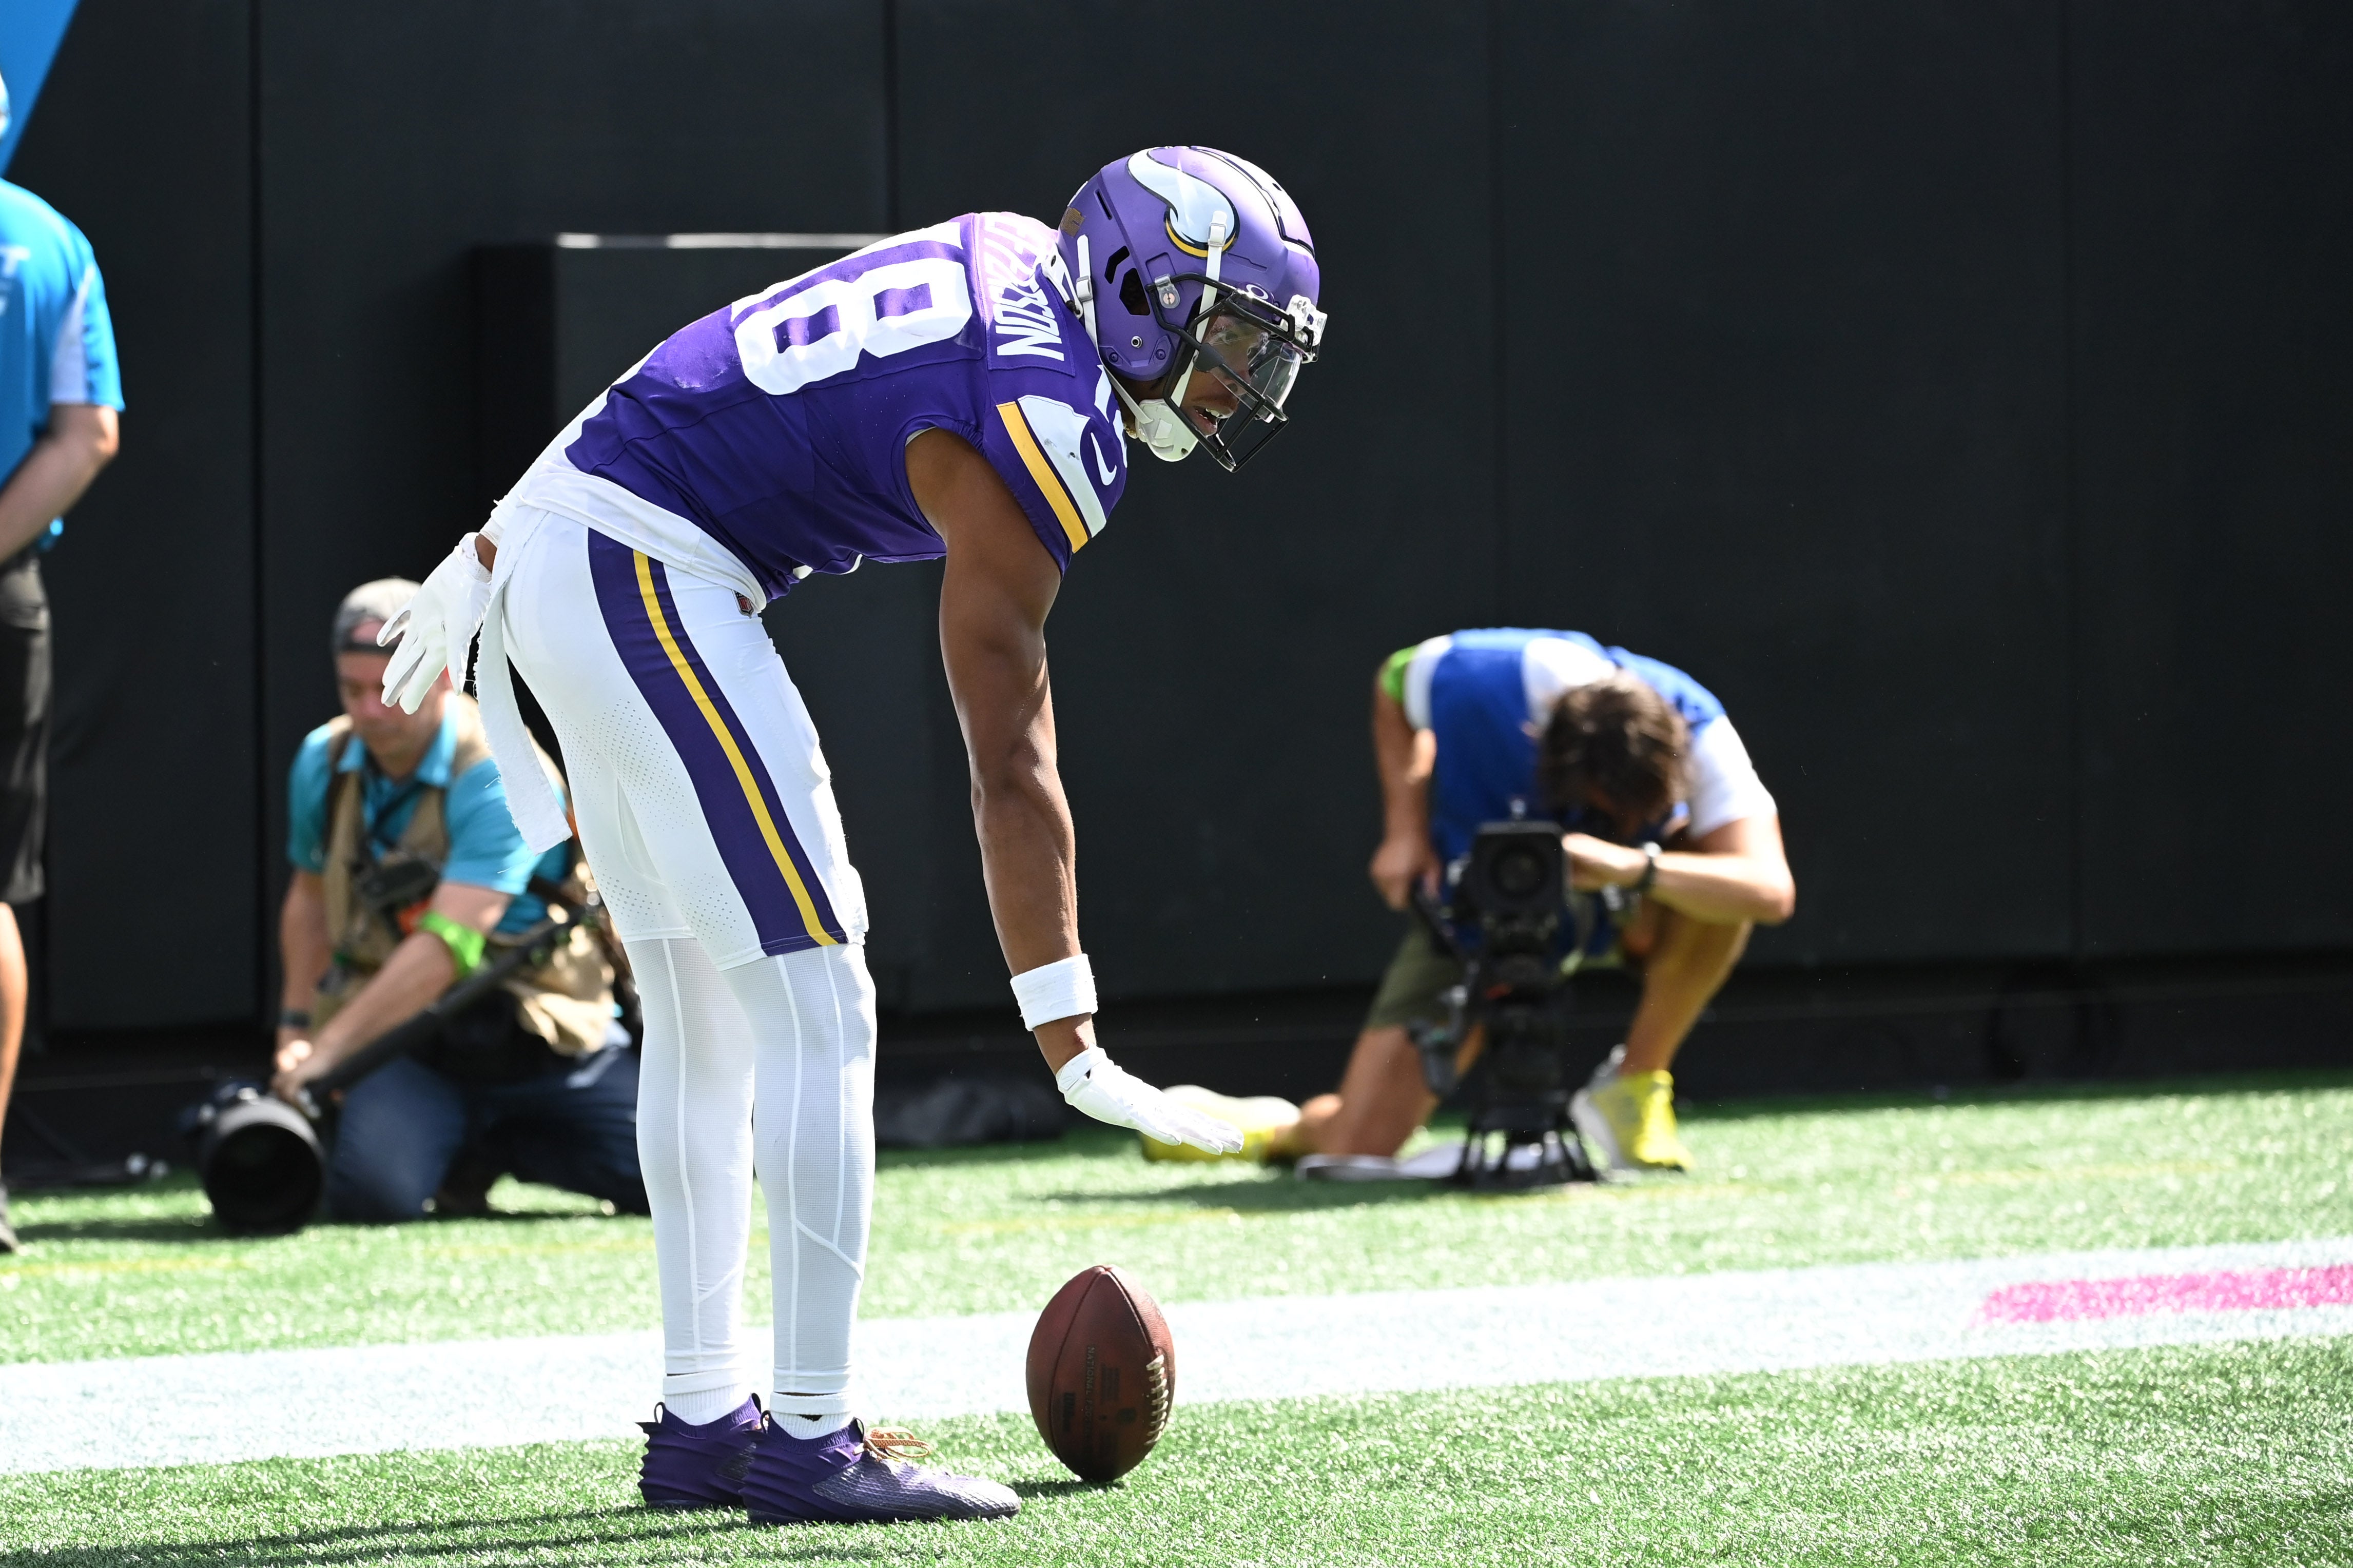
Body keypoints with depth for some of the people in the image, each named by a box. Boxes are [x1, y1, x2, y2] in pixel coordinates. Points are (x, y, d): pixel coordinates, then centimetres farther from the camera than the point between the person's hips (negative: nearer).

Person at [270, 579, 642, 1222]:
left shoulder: (498, 778, -19)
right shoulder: (322, 763, 1)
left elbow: (447, 946, -28)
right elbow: (310, 896, 20)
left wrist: (330, 1048, -32)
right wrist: (297, 1028, 12)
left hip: (547, 1047, -2)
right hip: (410, 1051, 2)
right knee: (369, 1189, -31)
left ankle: (500, 1145, 9)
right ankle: (461, 1157, 7)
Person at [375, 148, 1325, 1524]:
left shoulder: (1007, 269, 12)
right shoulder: (1036, 433, -15)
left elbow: (706, 399, 18)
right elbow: (1010, 766, -14)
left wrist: (505, 553, 24)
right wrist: (1071, 1044, -11)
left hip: (549, 552, 10)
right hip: (650, 585, -10)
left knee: (703, 1018, 14)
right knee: (817, 1007, -7)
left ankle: (703, 1421, 18)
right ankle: (810, 1438, -6)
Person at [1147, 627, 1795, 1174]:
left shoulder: (1695, 733, -32)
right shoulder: (1473, 680, -31)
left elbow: (1771, 890, -44)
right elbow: (1394, 682, -4)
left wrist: (1636, 867, -58)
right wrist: (1406, 828, -13)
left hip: (1610, 905, 1)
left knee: (1715, 889, -35)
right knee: (1357, 1149, -14)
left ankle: (1633, 1090, -13)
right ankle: (1280, 1129, 25)